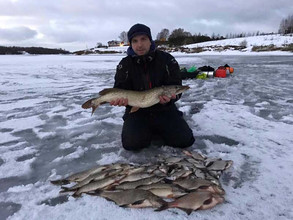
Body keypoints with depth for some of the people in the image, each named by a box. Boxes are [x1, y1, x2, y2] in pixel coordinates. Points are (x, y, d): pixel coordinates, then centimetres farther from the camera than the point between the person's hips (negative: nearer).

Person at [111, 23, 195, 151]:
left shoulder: (167, 60, -3)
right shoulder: (125, 64, 0)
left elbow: (176, 87, -10)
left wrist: (169, 97, -33)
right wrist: (121, 98, -29)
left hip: (164, 110, 0)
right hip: (137, 112, 0)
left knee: (184, 140, -13)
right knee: (132, 143, -22)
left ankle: (158, 131, 16)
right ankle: (148, 132, 13)